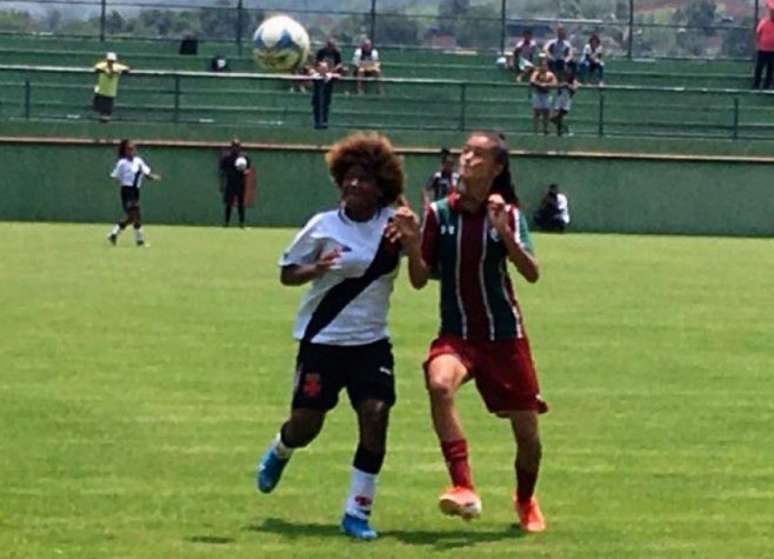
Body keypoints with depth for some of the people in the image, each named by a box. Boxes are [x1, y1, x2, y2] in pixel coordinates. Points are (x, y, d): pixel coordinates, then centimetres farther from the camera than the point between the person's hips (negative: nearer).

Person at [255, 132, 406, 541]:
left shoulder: (392, 224, -2)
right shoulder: (323, 227, -5)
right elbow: (286, 273, 2)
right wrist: (315, 268, -18)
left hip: (371, 341, 1)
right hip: (322, 339, -1)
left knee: (375, 414, -15)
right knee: (305, 424, 2)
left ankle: (357, 511, -3)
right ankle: (278, 453, 42)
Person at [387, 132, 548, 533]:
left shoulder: (508, 215, -3)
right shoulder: (438, 214, -1)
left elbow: (532, 274, -16)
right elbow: (420, 280, 1)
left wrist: (504, 232, -29)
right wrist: (412, 244, -17)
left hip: (505, 336, 0)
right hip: (456, 334, 0)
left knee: (527, 434, 4)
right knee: (439, 383, -35)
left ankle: (526, 500, 36)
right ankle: (463, 488, -35)